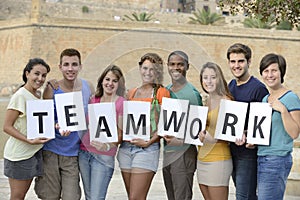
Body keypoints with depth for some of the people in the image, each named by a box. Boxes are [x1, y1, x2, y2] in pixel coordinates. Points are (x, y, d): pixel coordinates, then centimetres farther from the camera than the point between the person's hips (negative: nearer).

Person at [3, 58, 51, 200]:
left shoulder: (38, 94, 8)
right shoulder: (20, 96, -16)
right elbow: (7, 127, -17)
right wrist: (30, 141, -24)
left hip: (34, 152, 8)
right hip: (19, 154, -8)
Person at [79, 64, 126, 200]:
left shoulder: (121, 103, -5)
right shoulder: (93, 100, 9)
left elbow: (121, 134, -7)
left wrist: (108, 146, -24)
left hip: (104, 156, -5)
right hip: (84, 152, 5)